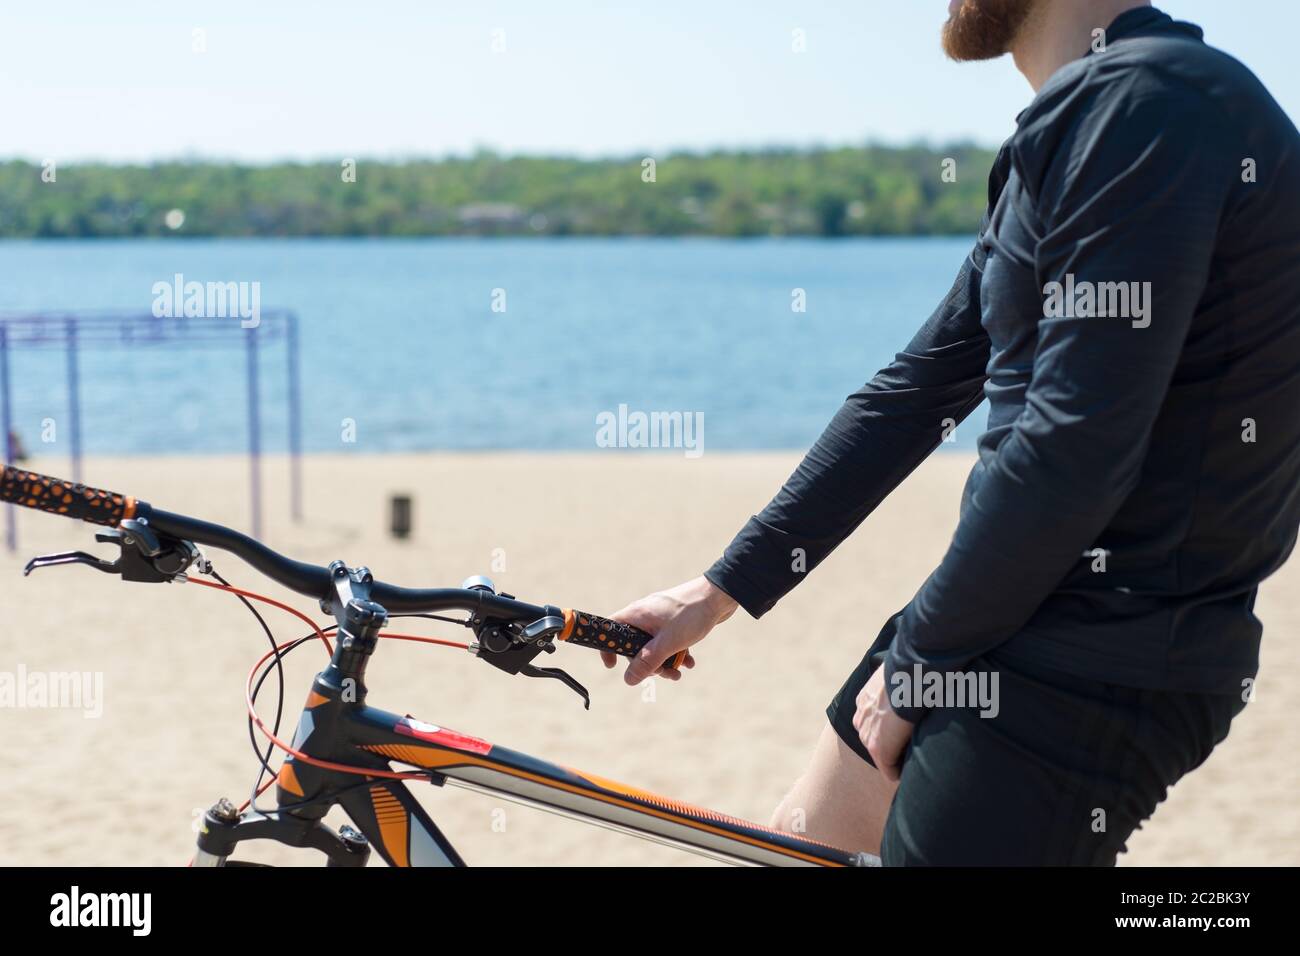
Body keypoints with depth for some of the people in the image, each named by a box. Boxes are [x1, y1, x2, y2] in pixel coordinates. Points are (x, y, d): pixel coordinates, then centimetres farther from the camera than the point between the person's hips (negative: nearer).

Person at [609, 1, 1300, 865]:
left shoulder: (1150, 103, -20)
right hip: (1008, 615, 10)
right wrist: (721, 591, 13)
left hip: (1092, 666, -10)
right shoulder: (1077, 124, 13)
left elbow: (1073, 452, -25)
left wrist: (914, 661, -13)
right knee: (805, 834, 19)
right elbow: (919, 389, 14)